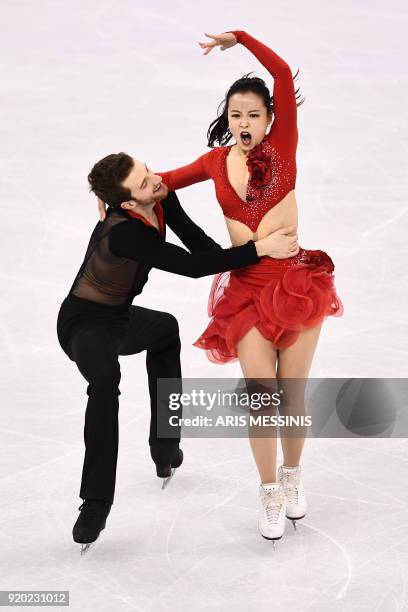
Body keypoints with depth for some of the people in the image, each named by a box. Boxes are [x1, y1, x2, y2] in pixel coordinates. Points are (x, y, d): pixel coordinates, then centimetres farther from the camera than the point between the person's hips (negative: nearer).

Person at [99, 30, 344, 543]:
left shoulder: (281, 147, -4)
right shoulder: (216, 161, 5)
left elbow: (283, 74, -15)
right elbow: (164, 181, 21)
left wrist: (239, 38, -14)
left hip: (298, 284, -1)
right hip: (247, 290, 2)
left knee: (293, 393, 6)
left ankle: (293, 474, 32)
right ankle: (270, 492, 16)